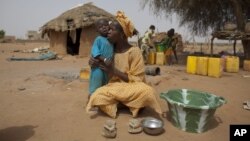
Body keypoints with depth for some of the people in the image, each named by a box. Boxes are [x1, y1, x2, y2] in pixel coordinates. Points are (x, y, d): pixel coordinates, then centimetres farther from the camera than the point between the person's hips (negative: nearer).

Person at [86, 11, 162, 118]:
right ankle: (123, 103, -3)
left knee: (147, 92, -34)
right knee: (96, 97, -26)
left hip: (130, 88, -3)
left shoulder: (134, 51, -13)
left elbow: (136, 80, -14)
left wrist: (114, 71, -21)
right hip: (114, 87, 3)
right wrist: (95, 64, -12)